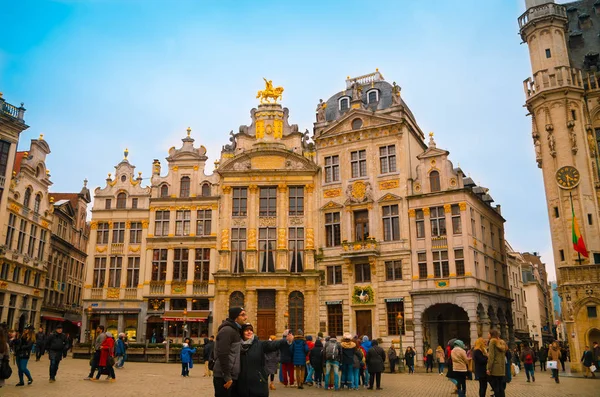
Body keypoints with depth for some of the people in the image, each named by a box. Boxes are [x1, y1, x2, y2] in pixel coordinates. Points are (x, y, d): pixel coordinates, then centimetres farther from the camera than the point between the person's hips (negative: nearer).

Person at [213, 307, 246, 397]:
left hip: (231, 377, 9)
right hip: (223, 377, -9)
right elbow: (223, 355, -22)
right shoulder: (227, 330, -16)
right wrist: (227, 377, -21)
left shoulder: (235, 330, 15)